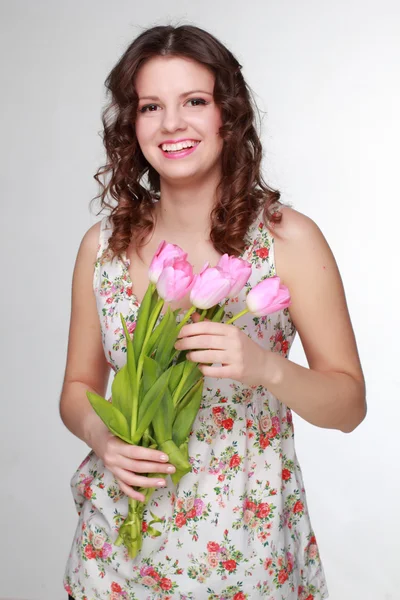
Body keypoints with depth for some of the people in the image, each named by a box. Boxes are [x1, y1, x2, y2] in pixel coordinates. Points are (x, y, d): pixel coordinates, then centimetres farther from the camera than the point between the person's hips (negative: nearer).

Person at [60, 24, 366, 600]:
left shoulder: (290, 239, -12)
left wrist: (265, 367, -27)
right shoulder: (103, 244, -4)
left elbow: (349, 405, -8)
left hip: (243, 543, -2)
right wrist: (102, 436, -14)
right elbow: (79, 387, 7)